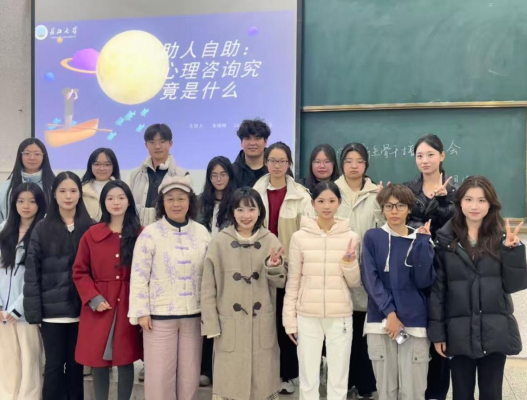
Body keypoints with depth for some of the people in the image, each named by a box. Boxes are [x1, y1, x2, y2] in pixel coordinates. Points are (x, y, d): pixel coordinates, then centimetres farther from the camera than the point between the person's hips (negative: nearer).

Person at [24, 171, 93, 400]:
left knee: (76, 364, 11)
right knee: (54, 364, 7)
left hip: (81, 309, 1)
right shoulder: (42, 230, 1)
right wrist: (33, 311, -8)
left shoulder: (90, 229, 3)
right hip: (52, 310, -1)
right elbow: (32, 272, -2)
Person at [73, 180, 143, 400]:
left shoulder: (140, 235, 1)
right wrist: (93, 298, -9)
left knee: (126, 362, 5)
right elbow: (79, 272, 4)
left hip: (128, 308, -1)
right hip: (99, 308, 1)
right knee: (98, 361, 6)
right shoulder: (91, 235, 2)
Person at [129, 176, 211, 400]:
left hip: (193, 314, 3)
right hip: (160, 315, -3)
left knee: (190, 374, 10)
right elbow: (139, 277, -6)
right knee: (159, 374, 3)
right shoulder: (150, 234, -6)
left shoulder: (202, 233, 5)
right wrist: (141, 312, -10)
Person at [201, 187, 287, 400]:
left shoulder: (270, 240, 1)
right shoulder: (219, 242, -5)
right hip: (229, 324, -2)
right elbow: (208, 287, -2)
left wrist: (274, 267, -18)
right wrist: (211, 325, -5)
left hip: (262, 324, 2)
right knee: (229, 381, 3)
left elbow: (281, 283, 3)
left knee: (263, 381, 10)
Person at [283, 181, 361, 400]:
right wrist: (289, 319, 0)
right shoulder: (299, 237, -1)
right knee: (308, 380, 7)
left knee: (338, 380, 8)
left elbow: (355, 283, 6)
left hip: (340, 317, 1)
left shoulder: (350, 236, 1)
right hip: (307, 316, -1)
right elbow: (293, 281, 3)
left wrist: (349, 262, -13)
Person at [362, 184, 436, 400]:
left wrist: (423, 242, -10)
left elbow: (424, 281, -5)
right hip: (380, 322, 0)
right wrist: (389, 312, -13)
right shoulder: (372, 237, 3)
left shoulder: (420, 239, 6)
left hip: (415, 323, 0)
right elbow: (370, 279, -4)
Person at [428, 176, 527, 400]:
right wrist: (436, 331, -4)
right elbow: (436, 289, -1)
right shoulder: (445, 240, -1)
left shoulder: (502, 238, 2)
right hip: (459, 332, -1)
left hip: (495, 331, 1)